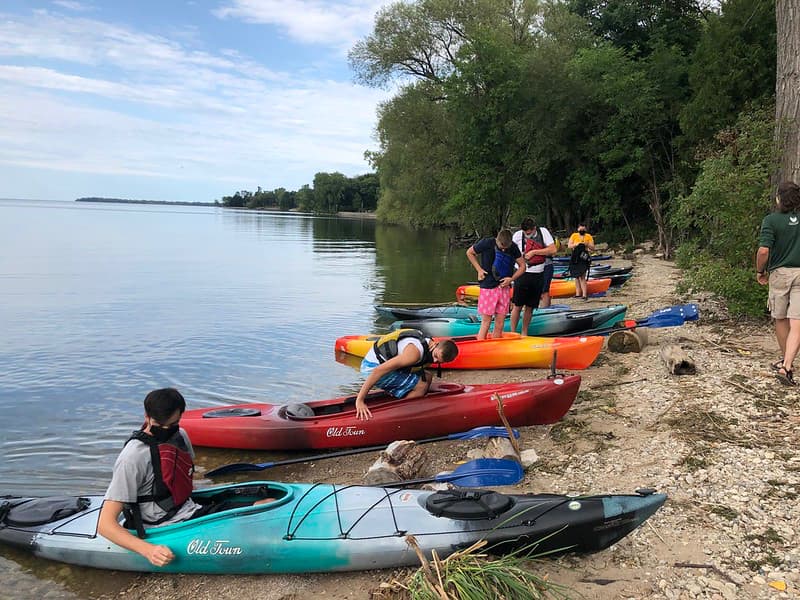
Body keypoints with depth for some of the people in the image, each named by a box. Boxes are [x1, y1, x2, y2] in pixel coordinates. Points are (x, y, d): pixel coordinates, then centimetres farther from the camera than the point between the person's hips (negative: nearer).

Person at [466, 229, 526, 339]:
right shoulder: (486, 243, -9)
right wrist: (479, 269, -4)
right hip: (488, 288, -4)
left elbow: (522, 266, 11)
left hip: (504, 288, 4)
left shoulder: (513, 248, 1)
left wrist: (512, 278, -4)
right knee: (486, 323, -4)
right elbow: (469, 252, 5)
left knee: (500, 325, 6)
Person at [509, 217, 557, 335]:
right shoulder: (518, 235, -5)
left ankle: (524, 334, 20)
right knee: (517, 306, -4)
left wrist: (534, 252, -15)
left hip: (538, 275, 2)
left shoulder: (543, 232, -2)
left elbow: (553, 250, -9)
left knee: (530, 307, 9)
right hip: (523, 273, -2)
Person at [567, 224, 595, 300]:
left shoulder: (589, 236, 4)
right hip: (575, 258, 4)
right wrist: (576, 244, -15)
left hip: (584, 258, -3)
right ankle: (578, 294, 19)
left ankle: (585, 294, -15)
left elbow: (593, 248, 2)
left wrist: (587, 244, -16)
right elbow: (569, 246, 2)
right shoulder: (574, 235, 8)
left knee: (582, 277, -14)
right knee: (577, 276, 10)